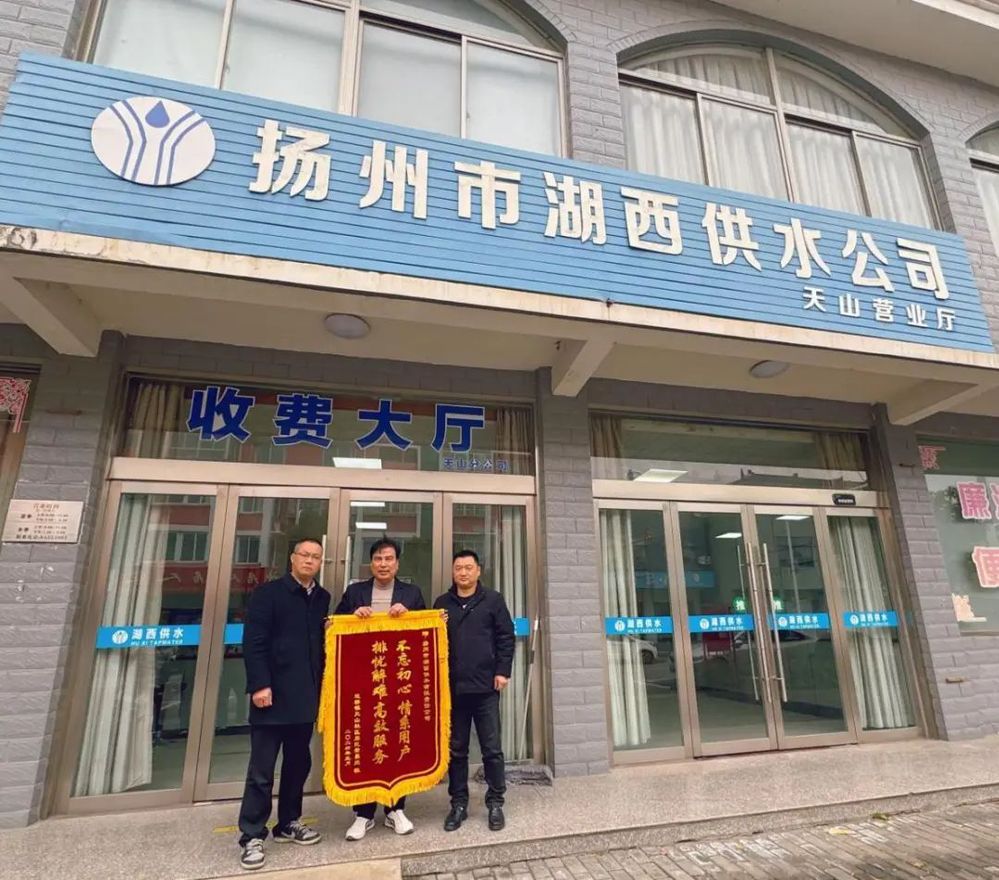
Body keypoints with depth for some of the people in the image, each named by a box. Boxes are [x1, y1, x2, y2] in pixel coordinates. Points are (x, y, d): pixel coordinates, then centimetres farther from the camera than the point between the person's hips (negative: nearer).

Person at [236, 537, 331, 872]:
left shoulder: (322, 598, 8)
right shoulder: (268, 592, -5)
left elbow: (324, 641, 10)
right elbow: (253, 641, -11)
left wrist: (323, 684, 3)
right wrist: (259, 684, -16)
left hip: (306, 695, 5)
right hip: (273, 694, -5)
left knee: (299, 763, 15)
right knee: (261, 769, 3)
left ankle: (288, 823, 31)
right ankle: (252, 836, 18)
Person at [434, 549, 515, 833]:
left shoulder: (492, 600, 2)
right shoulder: (442, 603, 9)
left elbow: (506, 637, 0)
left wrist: (502, 671, -6)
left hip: (485, 687, -2)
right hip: (452, 687, 2)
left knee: (492, 748, 5)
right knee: (456, 749, 11)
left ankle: (495, 803, 20)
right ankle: (459, 803, 24)